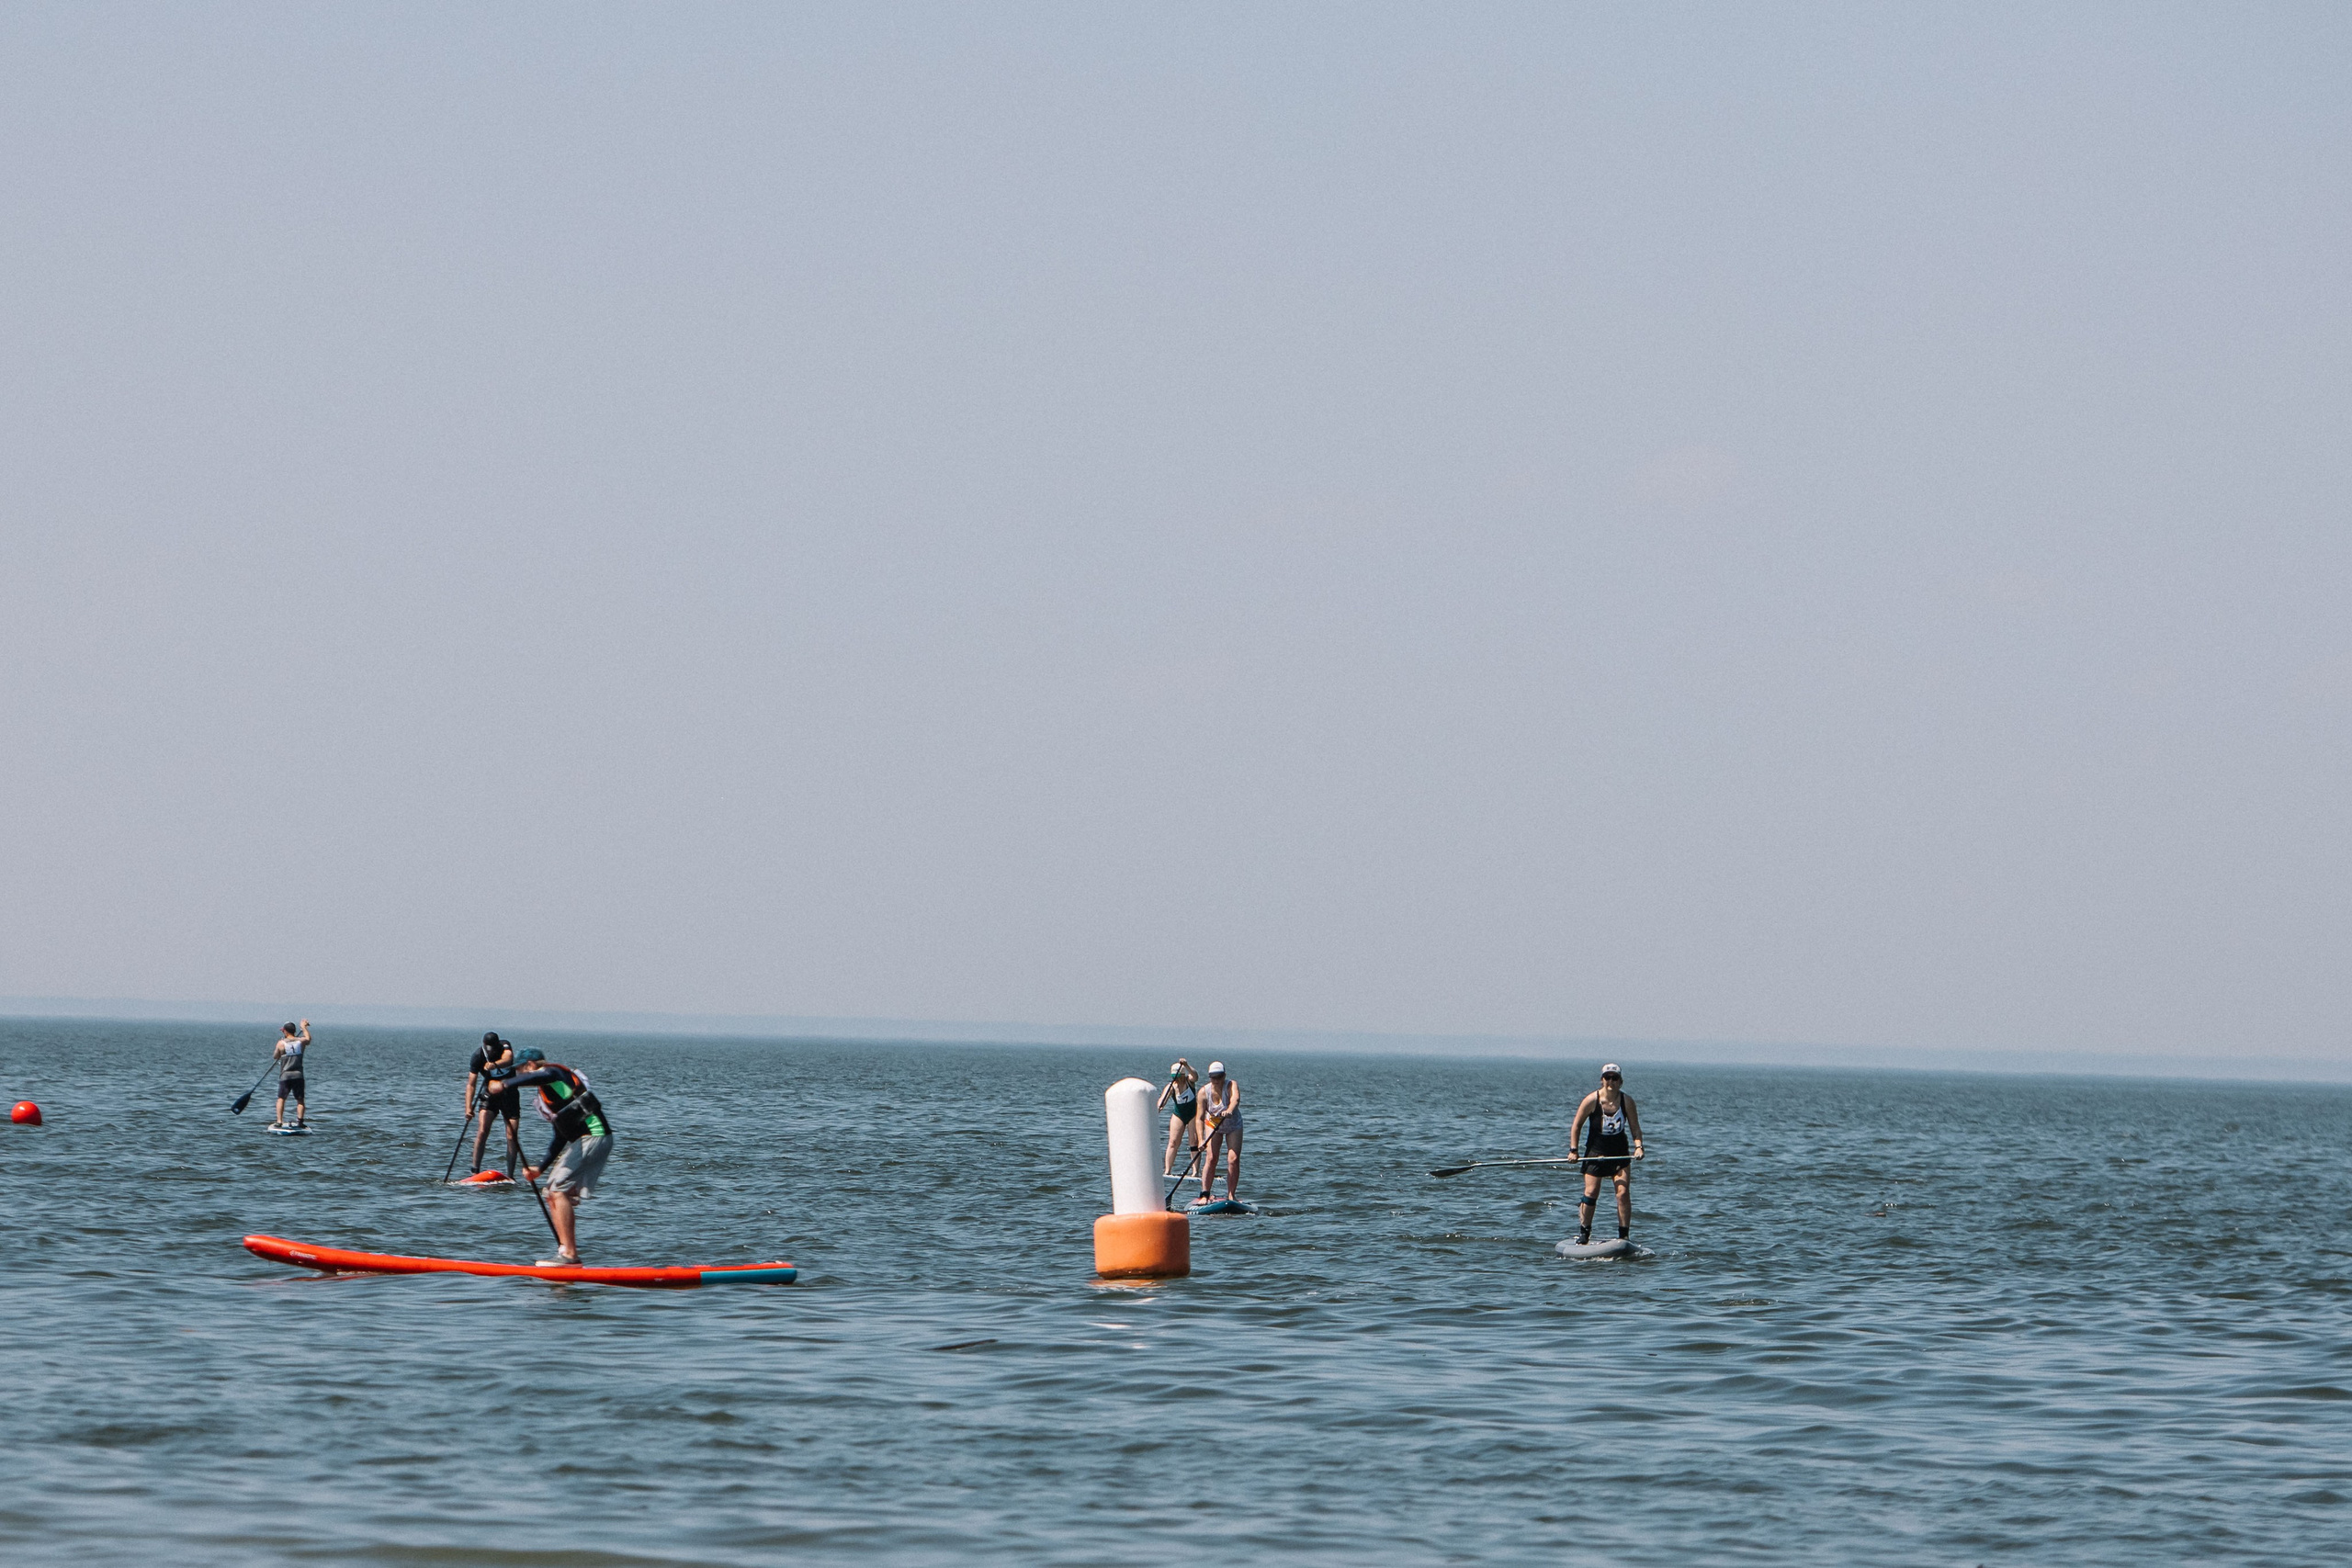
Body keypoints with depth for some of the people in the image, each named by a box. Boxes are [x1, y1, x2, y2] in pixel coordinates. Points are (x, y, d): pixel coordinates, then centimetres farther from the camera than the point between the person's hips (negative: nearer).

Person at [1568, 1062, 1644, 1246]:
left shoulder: (1626, 1101, -6)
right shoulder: (1592, 1100, -11)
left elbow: (1635, 1128, 0)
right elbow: (1576, 1125, -3)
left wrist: (1638, 1146, -16)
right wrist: (1573, 1150, -8)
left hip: (1620, 1154, 1)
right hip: (1596, 1152, -1)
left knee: (1623, 1193, -9)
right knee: (1591, 1193, -5)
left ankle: (1624, 1236, -4)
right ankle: (1583, 1235, 7)